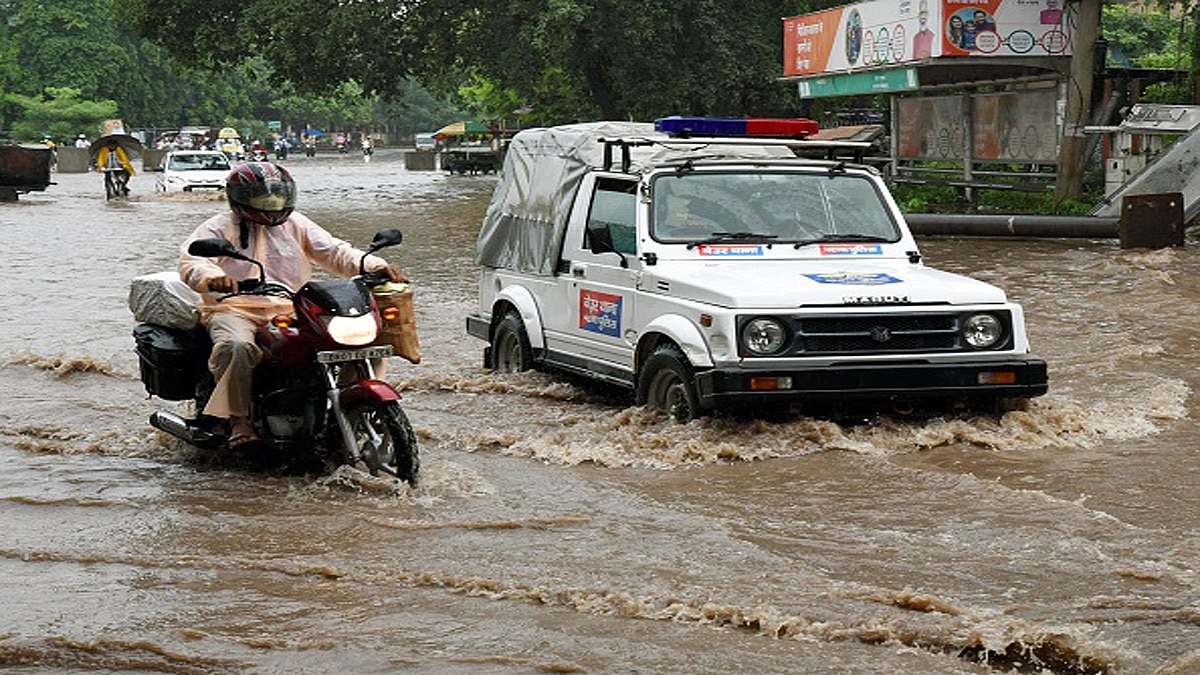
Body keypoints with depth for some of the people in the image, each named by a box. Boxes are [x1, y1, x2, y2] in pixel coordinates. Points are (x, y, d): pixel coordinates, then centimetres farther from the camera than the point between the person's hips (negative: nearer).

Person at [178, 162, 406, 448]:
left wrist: (376, 266, -5)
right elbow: (190, 261, -10)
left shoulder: (295, 224, 20)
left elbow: (334, 252, 14)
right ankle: (239, 419, -27)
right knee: (236, 346, -39)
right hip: (234, 310, -3)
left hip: (290, 312, 3)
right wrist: (213, 277, -35)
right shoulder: (219, 228, 7)